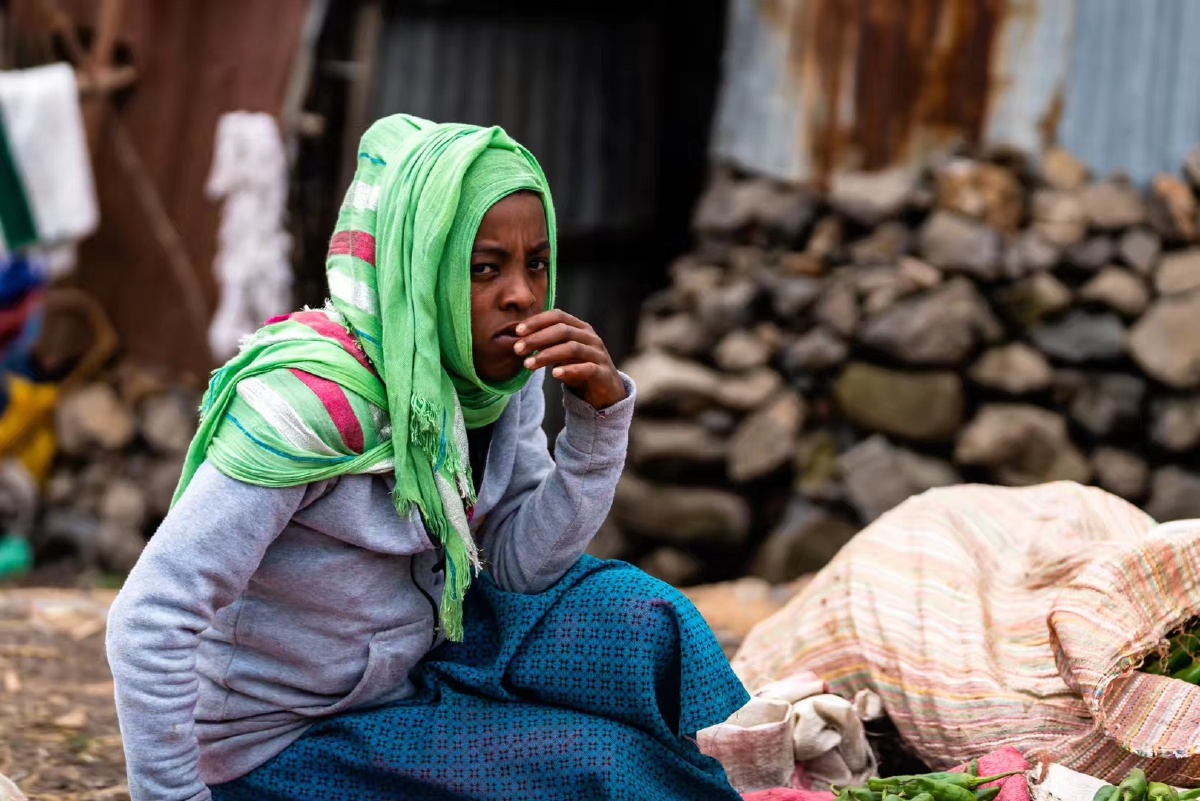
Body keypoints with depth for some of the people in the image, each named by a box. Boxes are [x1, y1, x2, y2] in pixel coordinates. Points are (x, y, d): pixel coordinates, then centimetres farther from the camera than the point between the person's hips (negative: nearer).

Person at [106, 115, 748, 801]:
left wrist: (602, 410, -18)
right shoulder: (315, 397, -30)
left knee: (639, 623, -10)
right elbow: (149, 623, -31)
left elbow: (523, 566, -6)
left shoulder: (497, 368, -6)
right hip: (285, 742, -7)